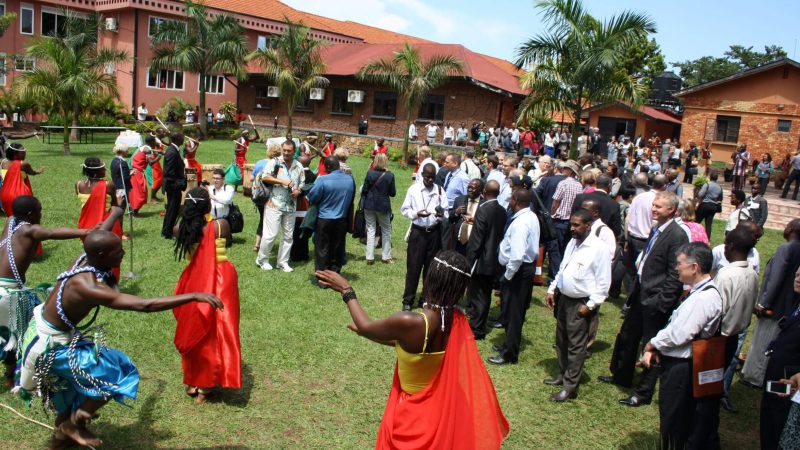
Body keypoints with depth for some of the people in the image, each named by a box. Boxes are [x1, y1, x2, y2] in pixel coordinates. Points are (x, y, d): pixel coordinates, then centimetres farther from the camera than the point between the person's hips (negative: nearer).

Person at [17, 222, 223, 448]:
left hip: (41, 330, 9)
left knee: (82, 377, 27)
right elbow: (145, 305, -44)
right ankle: (73, 424, 15)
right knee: (120, 373, -4)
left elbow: (99, 235, 13)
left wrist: (116, 211, 32)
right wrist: (193, 296, -45)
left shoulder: (84, 259, -12)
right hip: (52, 347, -9)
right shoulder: (91, 289, -36)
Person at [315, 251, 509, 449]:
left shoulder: (409, 322, -33)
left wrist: (346, 291, 0)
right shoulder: (457, 320, -12)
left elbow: (365, 327, -14)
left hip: (413, 412, -5)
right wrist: (368, 333, 15)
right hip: (441, 406, 5)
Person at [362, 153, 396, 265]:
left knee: (371, 230, 7)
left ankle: (370, 257, 6)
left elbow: (364, 190, -5)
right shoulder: (390, 175, -9)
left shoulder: (370, 174, -8)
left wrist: (363, 204, 7)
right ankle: (386, 257, 16)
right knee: (386, 231, 14)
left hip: (369, 205, 1)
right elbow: (393, 193, -5)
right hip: (383, 206, -1)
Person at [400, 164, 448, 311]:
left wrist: (441, 214, -21)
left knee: (431, 267, 11)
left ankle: (426, 298, 25)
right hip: (417, 232, -2)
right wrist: (417, 213, -19)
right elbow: (404, 209, -1)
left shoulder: (440, 190, 1)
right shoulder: (413, 189, -3)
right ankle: (408, 300, 11)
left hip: (434, 232, 2)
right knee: (413, 267, 1)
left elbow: (445, 211, 2)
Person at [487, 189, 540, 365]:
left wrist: (507, 276, -18)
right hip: (528, 266, 10)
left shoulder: (520, 223, -25)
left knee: (513, 312, 1)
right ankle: (510, 344, 36)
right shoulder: (531, 216, 6)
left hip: (518, 270, -10)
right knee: (516, 310, 21)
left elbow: (517, 256, -30)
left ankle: (509, 354, 12)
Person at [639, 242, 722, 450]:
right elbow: (674, 327, 10)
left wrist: (651, 345, -9)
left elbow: (677, 335, -26)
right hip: (678, 364, 9)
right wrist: (653, 349, 0)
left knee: (674, 425, 7)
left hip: (680, 369, -9)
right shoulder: (699, 292, 8)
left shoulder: (703, 298, -24)